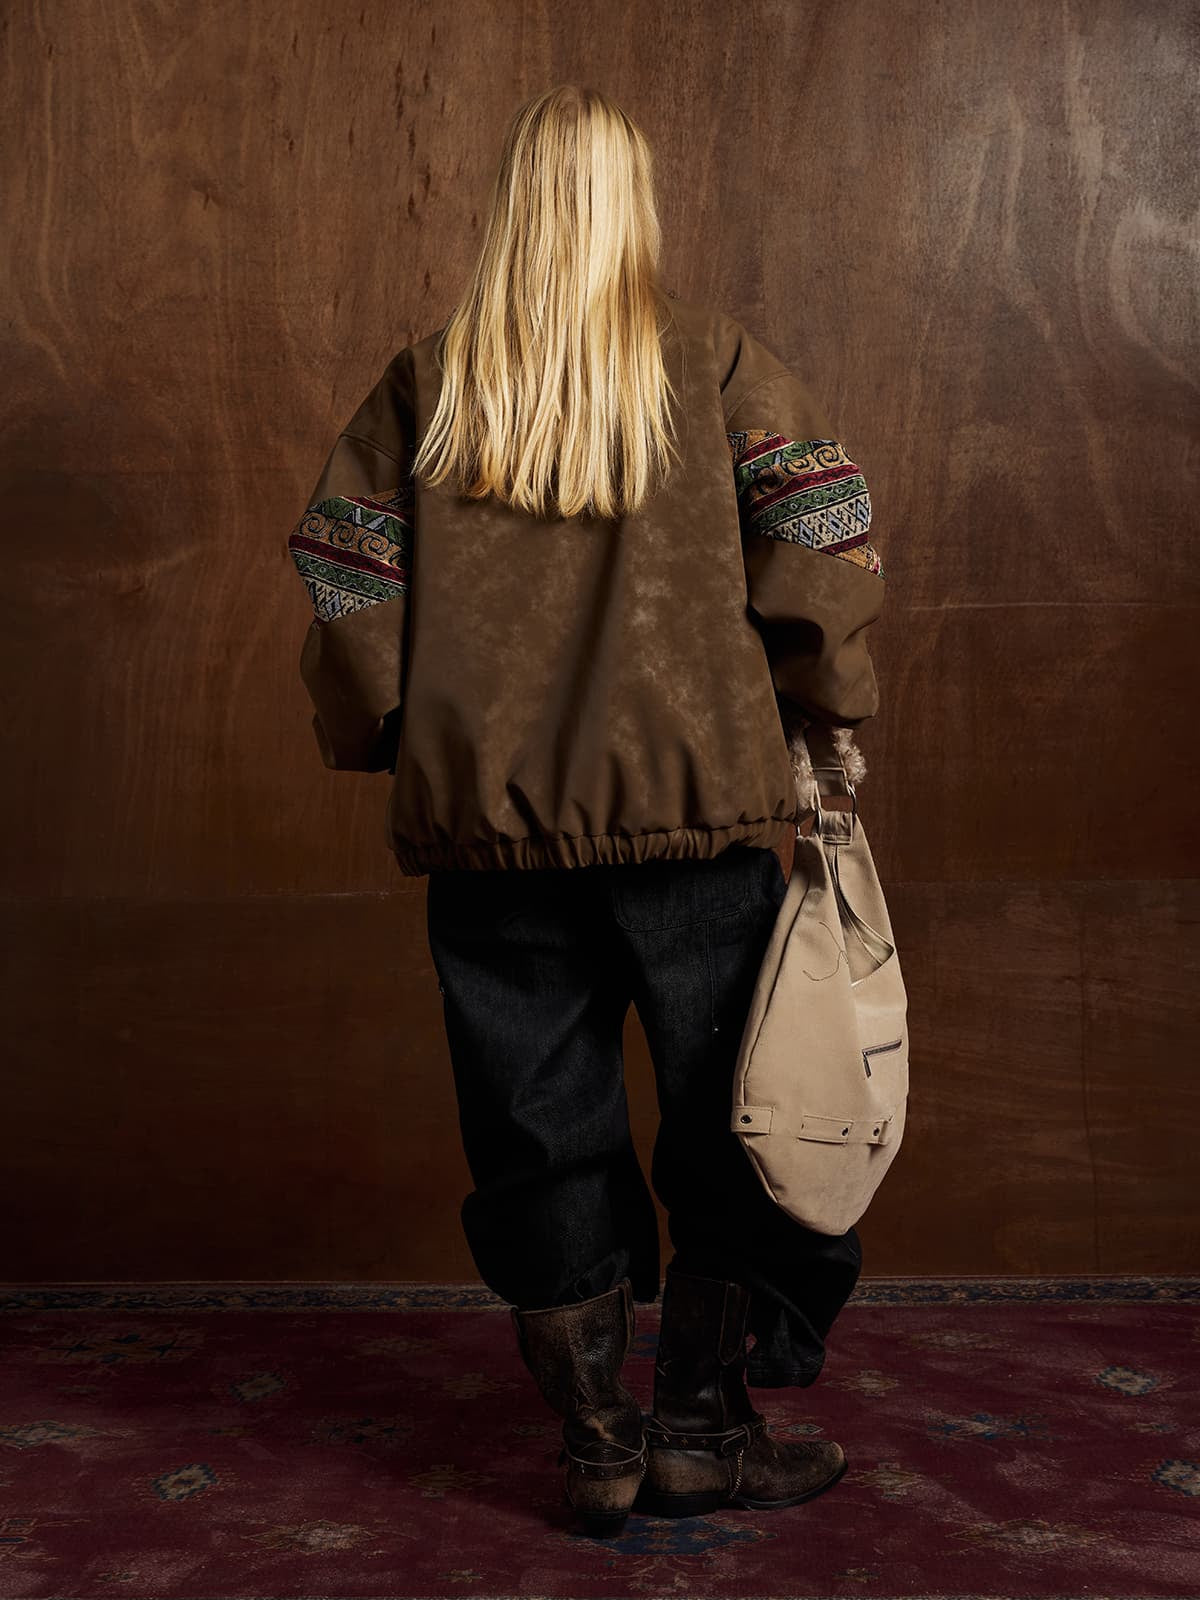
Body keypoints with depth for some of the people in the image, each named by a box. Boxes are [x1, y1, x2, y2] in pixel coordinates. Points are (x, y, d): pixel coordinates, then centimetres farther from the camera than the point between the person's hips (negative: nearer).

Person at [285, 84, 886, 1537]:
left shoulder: (427, 381, 4)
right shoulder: (712, 357, 1)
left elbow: (347, 585, 2)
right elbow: (817, 540, -6)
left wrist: (387, 742, 14)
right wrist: (826, 709, 6)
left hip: (487, 812, 2)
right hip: (694, 802, -1)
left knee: (540, 1127, 11)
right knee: (731, 1114, 11)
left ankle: (596, 1445, 19)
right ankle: (703, 1431, 18)